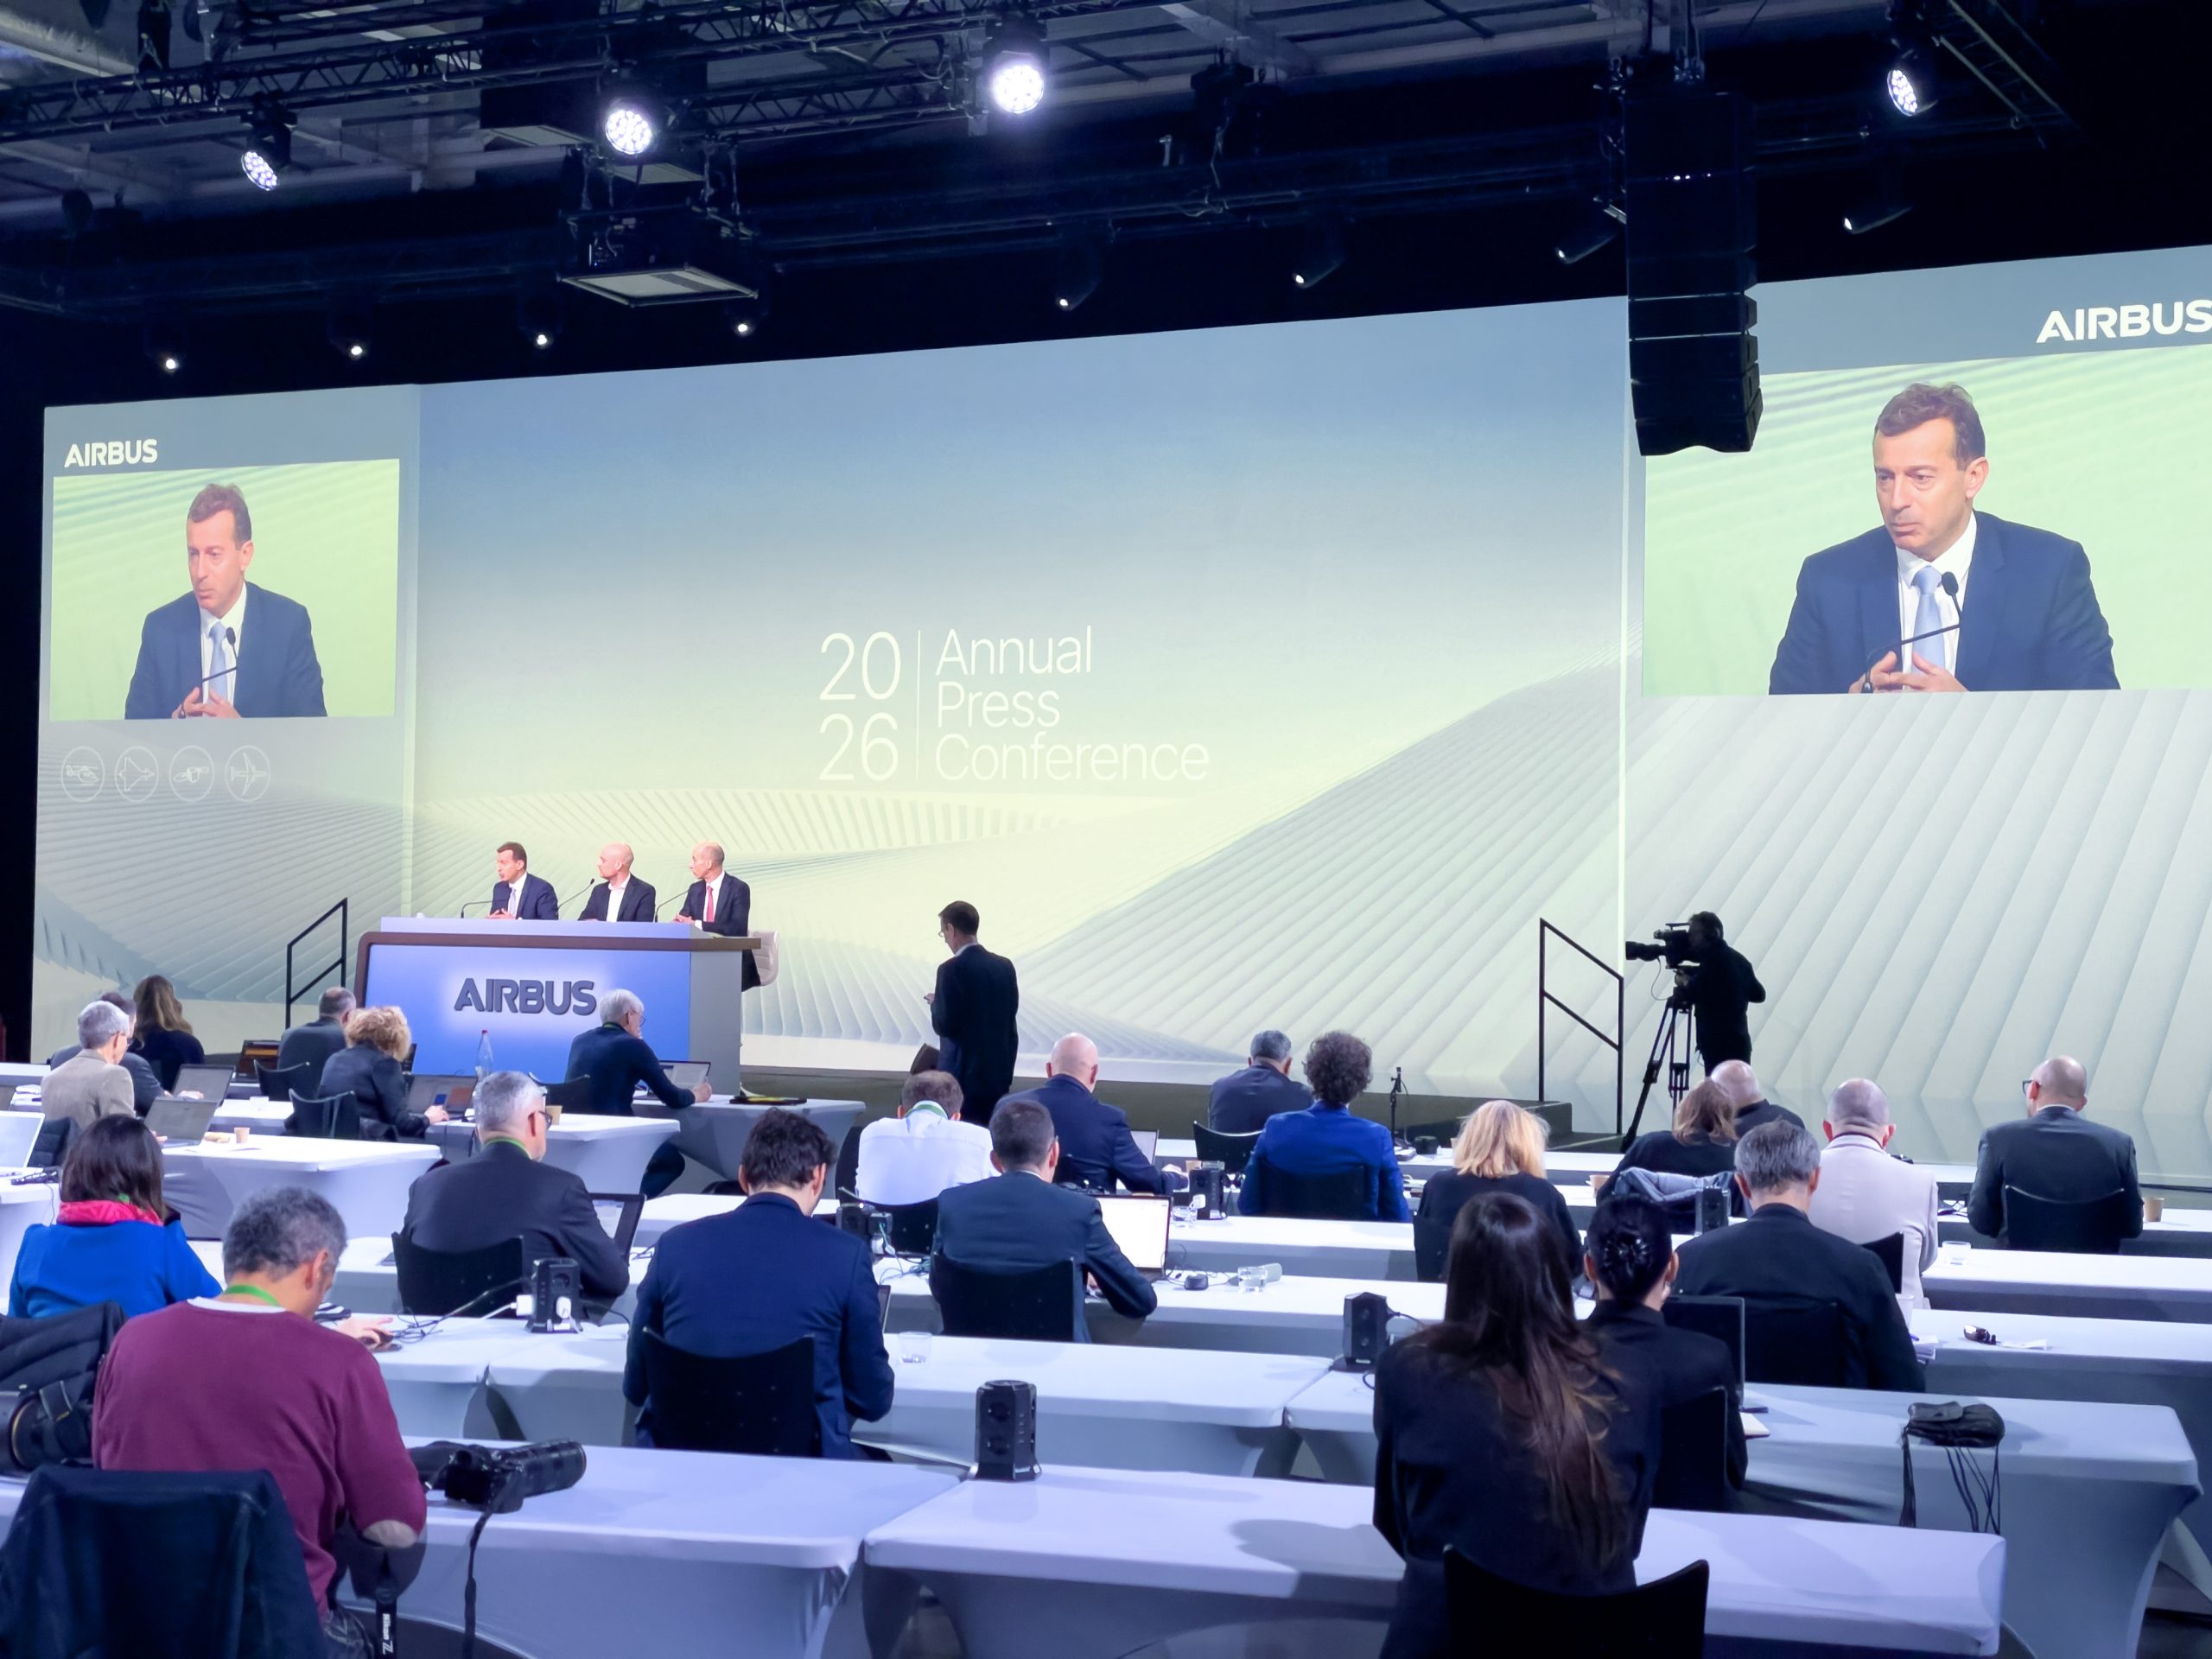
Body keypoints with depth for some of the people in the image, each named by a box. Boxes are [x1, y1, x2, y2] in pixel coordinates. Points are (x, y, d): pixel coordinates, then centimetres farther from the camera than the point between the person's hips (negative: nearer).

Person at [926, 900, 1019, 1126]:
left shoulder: (952, 969, -14)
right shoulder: (1004, 966, 5)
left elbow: (943, 1025, -14)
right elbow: (1011, 1009, 11)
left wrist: (935, 1003, 5)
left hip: (963, 1074, -6)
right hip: (998, 1072, 6)